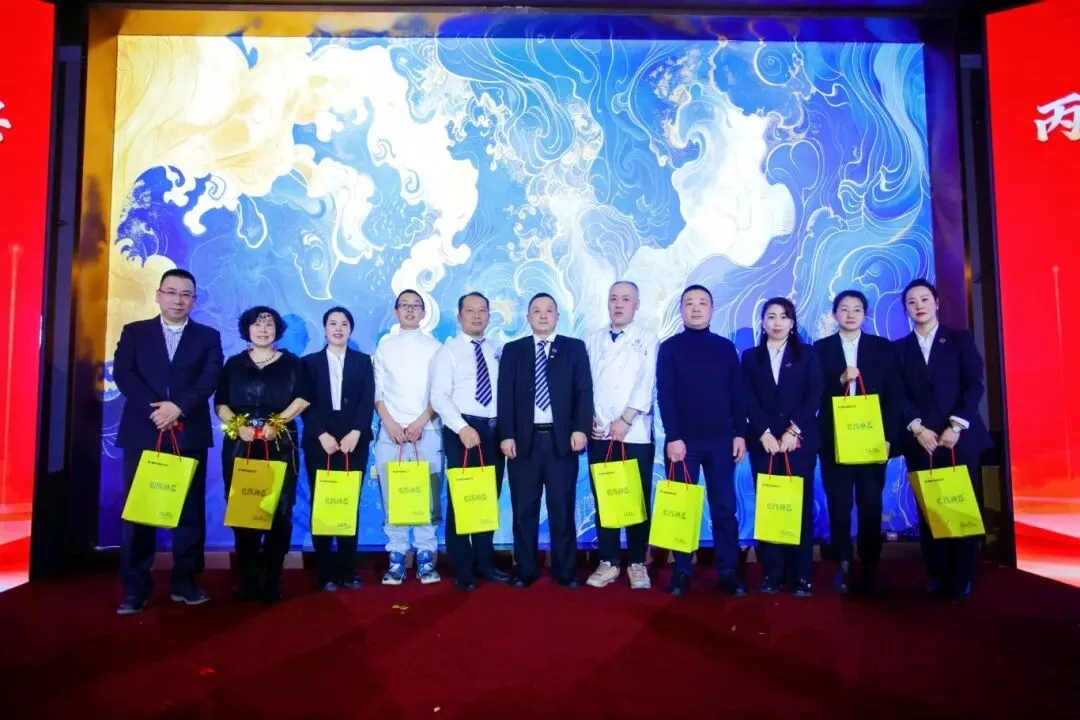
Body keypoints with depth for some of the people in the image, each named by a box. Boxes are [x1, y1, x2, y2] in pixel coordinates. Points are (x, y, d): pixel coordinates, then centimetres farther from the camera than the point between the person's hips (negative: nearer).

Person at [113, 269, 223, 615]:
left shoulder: (208, 337, 10)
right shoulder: (134, 332, 11)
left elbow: (209, 379, -4)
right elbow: (123, 374, -2)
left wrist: (178, 407, -19)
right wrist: (156, 409, -16)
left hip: (190, 434, 0)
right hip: (142, 432, 0)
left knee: (191, 510, 3)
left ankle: (185, 582, 13)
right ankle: (135, 588, 9)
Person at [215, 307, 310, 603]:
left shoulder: (291, 362, 9)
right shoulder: (234, 363, 12)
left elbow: (303, 398, -2)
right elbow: (220, 404, 5)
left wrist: (276, 423, -13)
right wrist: (238, 426, -12)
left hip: (280, 445, -1)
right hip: (239, 444, 1)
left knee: (279, 511, -2)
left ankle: (272, 580, 5)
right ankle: (247, 579, 10)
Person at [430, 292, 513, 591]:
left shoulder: (497, 351, 12)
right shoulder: (448, 351, -1)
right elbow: (439, 396, -11)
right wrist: (463, 428, -22)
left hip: (494, 430, 4)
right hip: (462, 430, -4)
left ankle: (485, 562, 25)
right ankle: (462, 569, 13)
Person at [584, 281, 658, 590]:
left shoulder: (647, 339, 4)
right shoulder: (593, 340, 13)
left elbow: (647, 383, -7)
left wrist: (625, 419, -13)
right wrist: (590, 418, -5)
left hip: (636, 433, -2)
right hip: (600, 434, 3)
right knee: (603, 499, 6)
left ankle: (637, 563, 15)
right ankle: (608, 562, 17)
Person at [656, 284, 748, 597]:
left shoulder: (726, 347, 9)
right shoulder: (669, 348, 3)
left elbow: (738, 394, 9)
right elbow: (664, 395, -3)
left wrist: (740, 433, 1)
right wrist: (673, 437, -11)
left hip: (721, 440, 2)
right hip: (684, 440, -2)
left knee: (725, 507, 5)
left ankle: (728, 571, 13)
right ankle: (682, 571, 12)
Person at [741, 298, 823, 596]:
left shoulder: (807, 354, 9)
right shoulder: (750, 357, 11)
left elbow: (814, 396, -1)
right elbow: (749, 400, 2)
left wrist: (794, 430, -11)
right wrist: (764, 433, -10)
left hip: (800, 440, 0)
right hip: (764, 442, 1)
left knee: (800, 506, 0)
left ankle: (801, 575, 7)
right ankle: (772, 573, 8)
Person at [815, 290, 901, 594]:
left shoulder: (883, 348, 8)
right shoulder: (820, 348, 5)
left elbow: (893, 396, 3)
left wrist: (888, 436, -5)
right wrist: (839, 380, -18)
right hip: (834, 440, 0)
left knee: (871, 506, 4)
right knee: (838, 506, 4)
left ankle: (869, 570, 13)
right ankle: (844, 567, 15)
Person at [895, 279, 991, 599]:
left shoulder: (961, 339, 8)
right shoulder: (899, 348, 11)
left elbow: (974, 386, -1)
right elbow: (898, 395, 3)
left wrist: (956, 426, -11)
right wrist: (917, 428, -10)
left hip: (960, 437, -1)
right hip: (920, 440, 1)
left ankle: (962, 580, 9)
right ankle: (938, 577, 9)